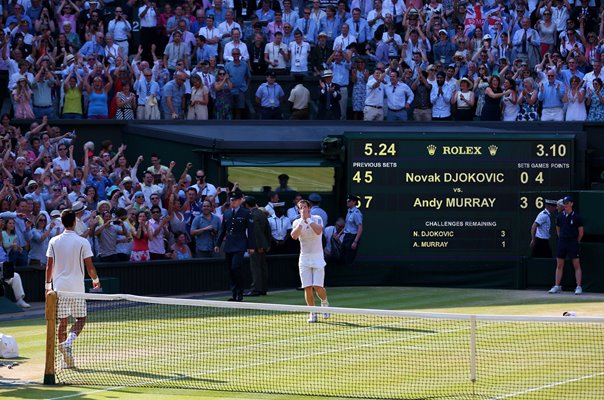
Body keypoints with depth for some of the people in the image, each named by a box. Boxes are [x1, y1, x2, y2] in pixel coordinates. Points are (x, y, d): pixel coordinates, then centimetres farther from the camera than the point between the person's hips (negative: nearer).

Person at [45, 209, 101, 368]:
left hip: (59, 287, 3)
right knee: (80, 319, 10)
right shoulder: (82, 242, -7)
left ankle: (66, 360, 6)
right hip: (77, 287, -3)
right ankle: (69, 341, -19)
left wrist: (48, 285, 14)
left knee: (63, 322, 7)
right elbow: (89, 267, -6)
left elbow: (49, 266, 3)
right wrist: (96, 280, 12)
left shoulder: (54, 242, 2)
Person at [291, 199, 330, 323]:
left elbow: (318, 231, -23)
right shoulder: (297, 222, 3)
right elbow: (294, 236, -15)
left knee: (318, 287, -9)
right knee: (307, 288, -4)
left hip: (317, 258, -2)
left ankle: (324, 302, 22)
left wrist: (308, 219, -20)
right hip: (304, 259, 2)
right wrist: (301, 222, -20)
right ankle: (313, 314, 7)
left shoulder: (317, 219, -4)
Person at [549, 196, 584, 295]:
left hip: (573, 242, -4)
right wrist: (562, 239, 15)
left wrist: (576, 242, 4)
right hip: (562, 242, 4)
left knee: (576, 265, -6)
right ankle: (557, 286, 11)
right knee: (559, 265, 6)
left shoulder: (576, 217, -5)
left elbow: (581, 232, 0)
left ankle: (578, 287, -5)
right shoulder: (560, 216, 6)